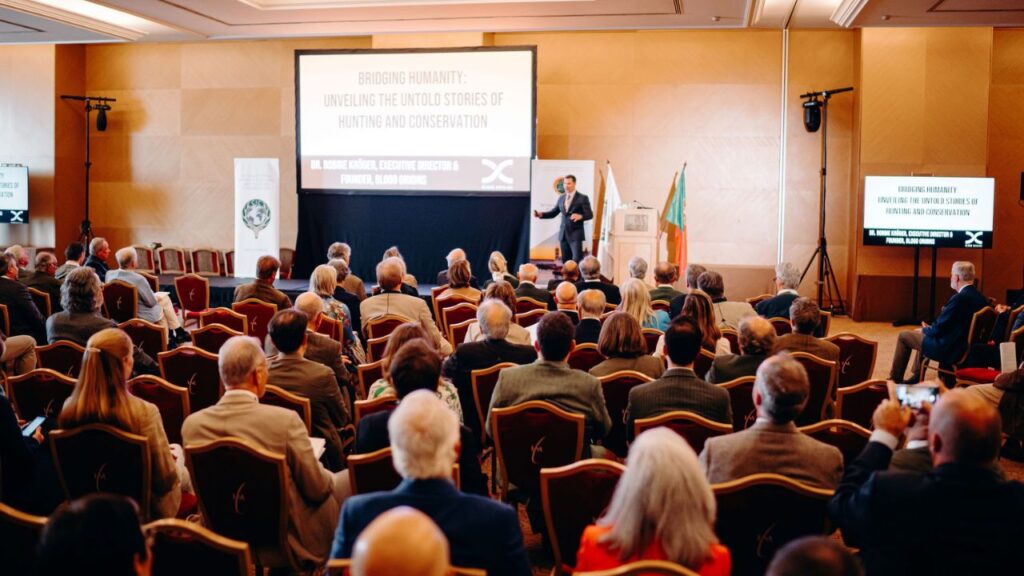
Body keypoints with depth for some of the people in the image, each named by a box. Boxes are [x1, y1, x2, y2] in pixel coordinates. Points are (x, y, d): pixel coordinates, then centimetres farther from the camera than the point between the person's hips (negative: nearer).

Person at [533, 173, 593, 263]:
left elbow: (590, 214, -9)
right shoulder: (561, 199, 13)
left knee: (577, 261, -11)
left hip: (575, 234, -6)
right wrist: (541, 214, -1)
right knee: (565, 261, 10)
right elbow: (553, 213, 15)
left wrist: (580, 216, -30)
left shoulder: (582, 198, -4)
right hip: (563, 234, 6)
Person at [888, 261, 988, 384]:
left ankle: (894, 379, 20)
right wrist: (928, 329, 10)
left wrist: (924, 330, 2)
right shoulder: (981, 298, 1)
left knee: (904, 336, 7)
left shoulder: (959, 298, -25)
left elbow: (938, 329, -20)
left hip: (949, 349, -9)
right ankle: (916, 377, 36)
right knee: (925, 333, 32)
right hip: (967, 347, 9)